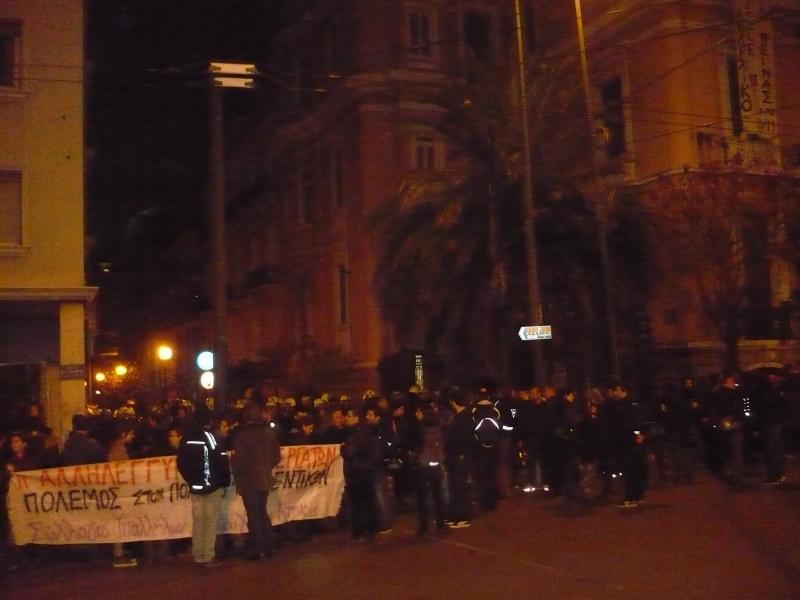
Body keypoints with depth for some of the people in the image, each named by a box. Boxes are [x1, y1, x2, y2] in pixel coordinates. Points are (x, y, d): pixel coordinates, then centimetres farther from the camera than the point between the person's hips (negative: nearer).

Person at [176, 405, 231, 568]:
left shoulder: (186, 437, 5)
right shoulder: (210, 436, -12)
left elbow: (181, 463, 11)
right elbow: (221, 461, -14)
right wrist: (225, 482, -3)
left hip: (195, 486, 5)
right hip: (212, 486, -5)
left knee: (198, 522, 10)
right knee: (211, 522, -1)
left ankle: (198, 556, 15)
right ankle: (208, 557, -1)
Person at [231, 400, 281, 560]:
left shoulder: (242, 434, -15)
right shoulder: (269, 431, 3)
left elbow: (239, 459, -17)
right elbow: (276, 456, 8)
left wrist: (236, 471, 3)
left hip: (249, 480, -6)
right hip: (265, 479, 6)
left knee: (253, 515, 1)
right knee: (263, 512, 17)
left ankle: (257, 550, 4)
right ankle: (268, 547, 19)